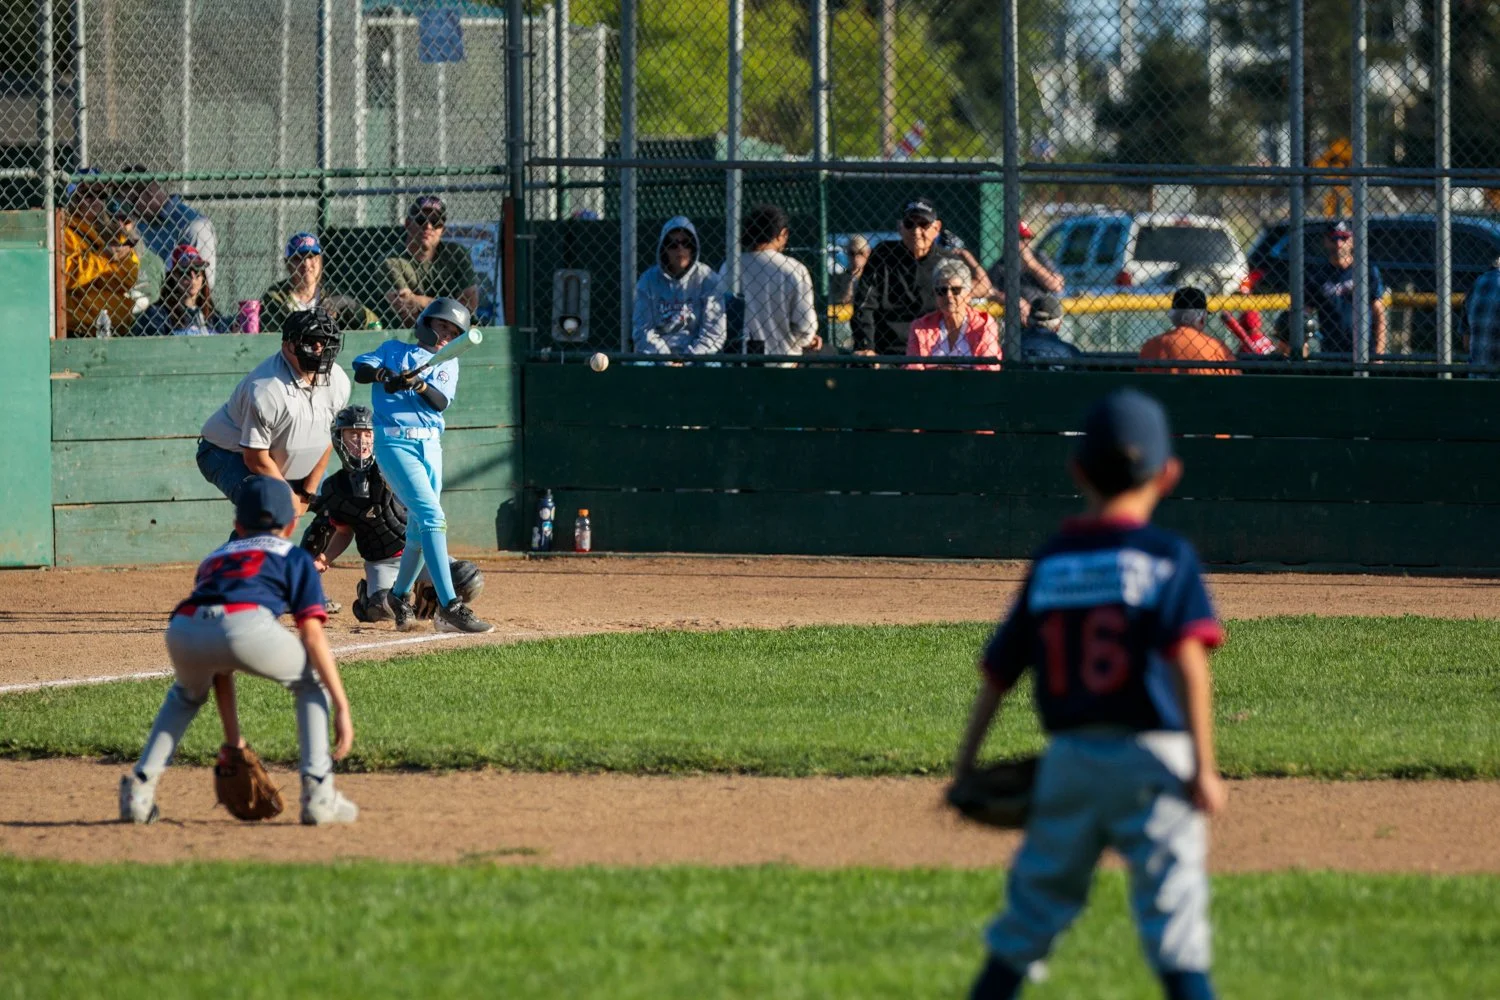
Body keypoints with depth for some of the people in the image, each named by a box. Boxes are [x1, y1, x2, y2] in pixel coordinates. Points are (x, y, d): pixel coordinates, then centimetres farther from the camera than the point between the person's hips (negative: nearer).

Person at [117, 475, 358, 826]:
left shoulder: (213, 560, 42)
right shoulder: (294, 558, 30)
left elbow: (218, 661, 42)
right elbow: (312, 635, 15)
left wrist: (233, 736, 45)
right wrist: (342, 709, 11)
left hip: (184, 632, 4)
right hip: (247, 626, -4)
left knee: (187, 693, 38)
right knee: (312, 680, 25)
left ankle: (139, 788, 22)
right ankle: (318, 794, 9)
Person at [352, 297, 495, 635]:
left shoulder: (448, 364, 15)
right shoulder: (395, 350, 9)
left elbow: (440, 402, -3)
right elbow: (360, 371, -6)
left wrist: (419, 384, -23)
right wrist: (382, 373, -27)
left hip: (431, 447, 5)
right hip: (394, 442, -5)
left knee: (420, 528, 10)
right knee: (432, 516, -18)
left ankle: (400, 595, 33)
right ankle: (449, 605, -25)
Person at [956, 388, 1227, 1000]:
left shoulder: (1049, 564, 8)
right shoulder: (1167, 558, -3)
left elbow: (998, 669, 12)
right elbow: (1187, 659, -14)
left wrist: (966, 766, 20)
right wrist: (1203, 767, -15)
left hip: (1067, 759, 3)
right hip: (1150, 760, -3)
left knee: (1034, 908, 14)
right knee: (1172, 911, -6)